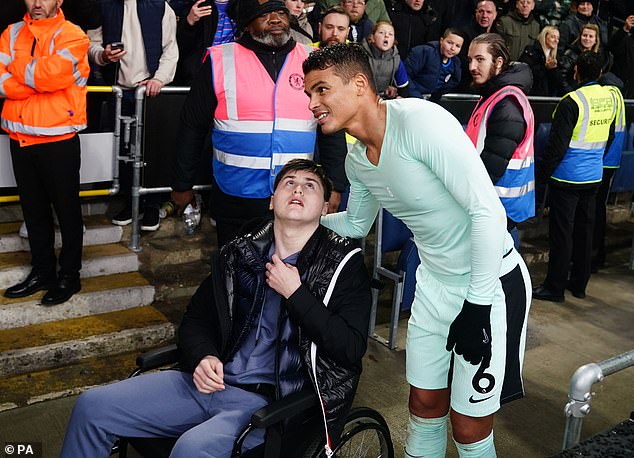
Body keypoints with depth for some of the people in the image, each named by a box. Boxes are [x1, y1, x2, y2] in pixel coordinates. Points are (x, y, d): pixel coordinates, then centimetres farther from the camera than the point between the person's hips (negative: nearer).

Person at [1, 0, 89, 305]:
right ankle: (42, 272, 28)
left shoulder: (72, 36, -5)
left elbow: (53, 73, -22)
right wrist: (41, 79, -14)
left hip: (59, 140, -5)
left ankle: (69, 275, 20)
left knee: (67, 210, 6)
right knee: (33, 210, 14)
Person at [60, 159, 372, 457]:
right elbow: (195, 319, 18)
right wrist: (203, 357, -4)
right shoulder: (240, 253, 11)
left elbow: (352, 350, -12)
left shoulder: (343, 263, -2)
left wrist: (295, 293, -13)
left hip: (273, 402, -5)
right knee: (91, 407, -4)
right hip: (213, 381, 5)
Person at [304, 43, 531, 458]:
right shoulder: (357, 161, 1)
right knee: (424, 404, 18)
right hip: (435, 283, 7)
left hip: (490, 284, -7)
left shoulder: (419, 120, -24)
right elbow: (355, 225, 21)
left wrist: (477, 306, -22)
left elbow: (487, 211, -26)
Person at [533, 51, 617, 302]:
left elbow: (557, 145, -18)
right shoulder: (610, 97, 2)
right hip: (594, 177, 7)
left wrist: (541, 174, -9)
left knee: (561, 232, 0)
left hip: (567, 178, -6)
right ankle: (579, 284, 24)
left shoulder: (572, 102, -18)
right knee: (584, 229, 14)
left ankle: (555, 287, 8)